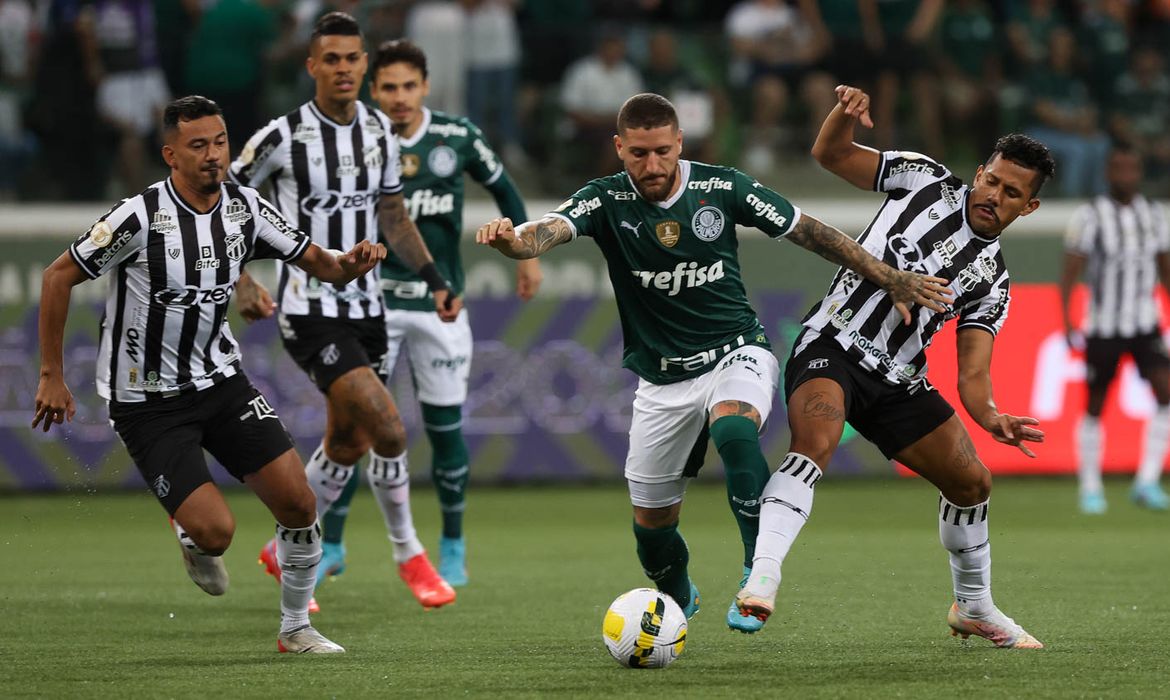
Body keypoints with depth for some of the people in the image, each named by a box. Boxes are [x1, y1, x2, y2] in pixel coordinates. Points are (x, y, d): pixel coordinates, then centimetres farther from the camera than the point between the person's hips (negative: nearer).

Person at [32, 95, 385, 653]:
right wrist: (51, 376, -10)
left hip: (221, 380, 5)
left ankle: (296, 627, 15)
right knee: (216, 531, -17)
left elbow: (317, 262, 5)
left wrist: (352, 262, -19)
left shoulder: (245, 208, -4)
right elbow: (59, 277, -11)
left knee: (298, 502, -6)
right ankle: (190, 536, 21)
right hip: (146, 400, -5)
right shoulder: (140, 215, -20)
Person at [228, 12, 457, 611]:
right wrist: (241, 283, -15)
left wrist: (433, 279, 10)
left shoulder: (379, 132, 5)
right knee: (387, 427, -18)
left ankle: (284, 553, 32)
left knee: (347, 445, 13)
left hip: (365, 308, 7)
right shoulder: (284, 137, -13)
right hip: (310, 310, -7)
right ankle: (408, 556, -2)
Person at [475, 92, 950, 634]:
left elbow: (809, 233, -1)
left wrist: (890, 280, -1)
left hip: (735, 353, -2)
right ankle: (677, 599, 40)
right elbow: (547, 232, -30)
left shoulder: (722, 187, -9)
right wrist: (511, 239, -54)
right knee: (651, 520, 7)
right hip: (662, 380, 2)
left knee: (733, 430, -36)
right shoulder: (605, 201, -11)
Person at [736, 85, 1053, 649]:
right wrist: (845, 113, -16)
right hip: (831, 348, -5)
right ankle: (762, 576, -47)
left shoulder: (991, 280, 8)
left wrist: (990, 417, -22)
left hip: (897, 380, 5)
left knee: (971, 481, 10)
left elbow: (972, 372, -1)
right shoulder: (928, 180, 3)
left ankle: (974, 608, 34)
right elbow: (830, 155, 6)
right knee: (814, 441, -34)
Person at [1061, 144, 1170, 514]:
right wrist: (1068, 325, -14)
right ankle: (1090, 488, 19)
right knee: (1095, 406, 5)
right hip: (1102, 328, -3)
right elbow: (1069, 274, -6)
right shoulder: (1091, 216, -7)